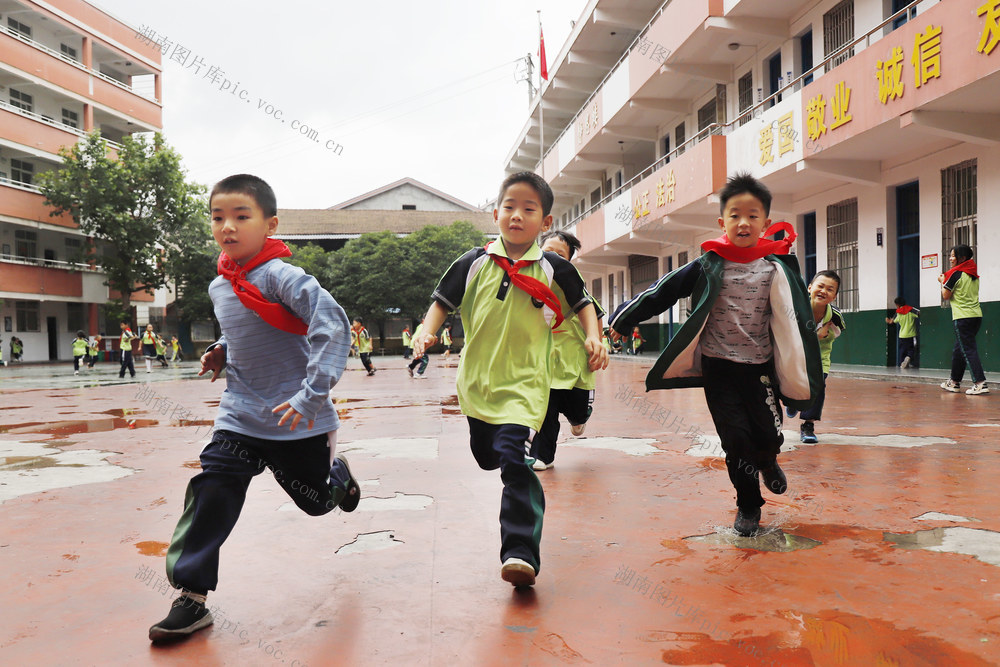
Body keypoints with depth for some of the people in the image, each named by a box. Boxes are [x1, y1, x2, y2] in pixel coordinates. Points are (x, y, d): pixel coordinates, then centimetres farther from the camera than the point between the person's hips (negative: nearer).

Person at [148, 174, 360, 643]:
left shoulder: (281, 277, -19)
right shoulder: (219, 287, 5)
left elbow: (333, 323, -30)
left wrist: (312, 392, -34)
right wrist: (223, 353, 6)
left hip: (297, 420, -5)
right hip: (241, 415, 5)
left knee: (316, 499, 13)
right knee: (210, 494, -9)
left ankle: (338, 473, 48)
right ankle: (192, 596, 2)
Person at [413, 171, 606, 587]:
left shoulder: (554, 270, -3)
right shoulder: (473, 264, -1)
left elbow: (582, 303, 11)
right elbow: (443, 302, 7)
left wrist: (593, 337, -5)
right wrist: (427, 333, -10)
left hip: (524, 384, -4)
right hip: (478, 379, 4)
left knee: (516, 464, -19)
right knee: (486, 457, 22)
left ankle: (521, 553, -15)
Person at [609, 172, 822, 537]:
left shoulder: (775, 270, -1)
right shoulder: (708, 266, -4)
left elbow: (793, 320, 2)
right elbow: (663, 291, -1)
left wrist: (802, 377, 0)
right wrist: (622, 320, -2)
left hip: (759, 367, 1)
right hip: (718, 367, -1)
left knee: (768, 433, 2)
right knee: (735, 438, -1)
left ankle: (768, 463, 41)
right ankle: (748, 505, 21)